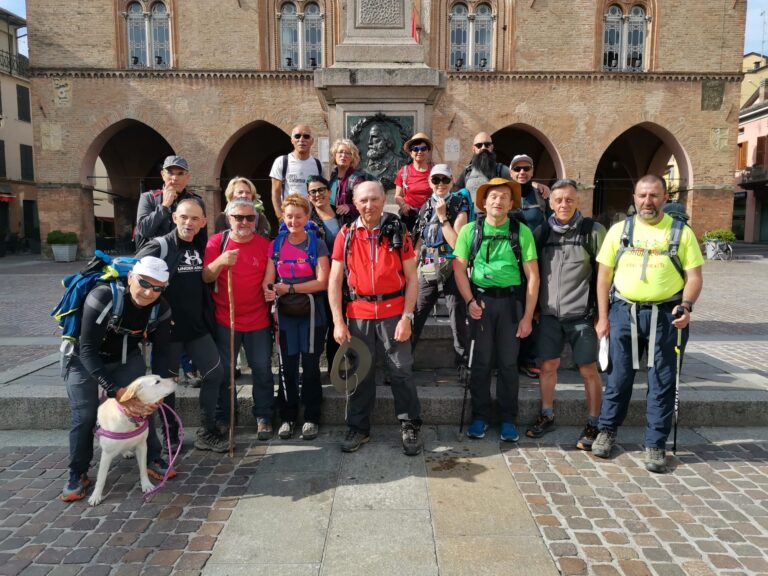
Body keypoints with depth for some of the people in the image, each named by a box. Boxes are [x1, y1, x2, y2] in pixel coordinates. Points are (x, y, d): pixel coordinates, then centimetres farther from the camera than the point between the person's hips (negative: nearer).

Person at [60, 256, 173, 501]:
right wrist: (115, 390, -43)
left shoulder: (161, 309, -21)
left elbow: (160, 353, -12)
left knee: (143, 405, -2)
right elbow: (88, 350, -36)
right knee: (84, 415, -8)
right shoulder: (103, 298, -36)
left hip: (127, 358, 4)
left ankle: (153, 460, 17)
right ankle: (78, 475, 12)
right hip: (83, 359, -3)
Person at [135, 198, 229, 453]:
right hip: (168, 328, -5)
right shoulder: (159, 247, -10)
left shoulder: (201, 247, 7)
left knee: (215, 373, 4)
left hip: (198, 326, 5)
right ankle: (169, 435, 24)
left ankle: (207, 432, 16)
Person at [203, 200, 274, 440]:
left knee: (262, 370, 5)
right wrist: (221, 261, -29)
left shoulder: (265, 245, 0)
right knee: (223, 371, 8)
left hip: (258, 320, 1)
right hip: (224, 319, 0)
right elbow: (205, 277, -10)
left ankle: (263, 417, 19)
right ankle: (222, 418, 23)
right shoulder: (217, 241, -2)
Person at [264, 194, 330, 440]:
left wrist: (289, 288, -15)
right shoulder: (276, 245, 6)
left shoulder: (317, 244, -3)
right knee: (288, 366, 8)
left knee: (310, 366, 5)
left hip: (311, 313, -2)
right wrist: (269, 290, -21)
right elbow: (268, 280, 2)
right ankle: (287, 417, 22)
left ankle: (311, 418, 18)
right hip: (286, 313, 2)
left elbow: (322, 282, -11)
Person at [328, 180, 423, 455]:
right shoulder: (346, 235, 3)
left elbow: (411, 278, -1)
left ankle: (410, 426, 20)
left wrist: (406, 317, -9)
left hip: (393, 313, -1)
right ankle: (358, 428, 25)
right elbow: (334, 281, 2)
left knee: (401, 371, 3)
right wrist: (338, 322, -5)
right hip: (358, 315, 2)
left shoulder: (398, 232, 0)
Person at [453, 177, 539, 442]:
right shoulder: (470, 230, 1)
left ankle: (508, 419, 21)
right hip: (480, 300, 0)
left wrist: (527, 316, -4)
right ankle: (480, 417, 21)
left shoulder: (522, 232, -1)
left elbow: (532, 276, 0)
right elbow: (459, 269, 3)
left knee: (509, 363, 7)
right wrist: (470, 301, -10)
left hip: (511, 301, 0)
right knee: (480, 362, 7)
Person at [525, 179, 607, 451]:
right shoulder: (541, 232, 8)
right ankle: (547, 416, 27)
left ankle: (593, 424, 18)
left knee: (589, 369, 4)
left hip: (582, 315, -3)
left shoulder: (593, 231, -3)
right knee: (548, 366, 9)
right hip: (549, 314, 3)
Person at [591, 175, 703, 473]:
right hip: (624, 312, 1)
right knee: (618, 377, 9)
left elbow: (694, 276, 2)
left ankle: (655, 444, 18)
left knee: (662, 382, 5)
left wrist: (686, 306, -17)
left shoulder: (681, 232, 3)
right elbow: (604, 276, 5)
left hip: (666, 315, 0)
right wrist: (603, 317, 0)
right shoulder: (619, 230, 5)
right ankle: (607, 431, 27)